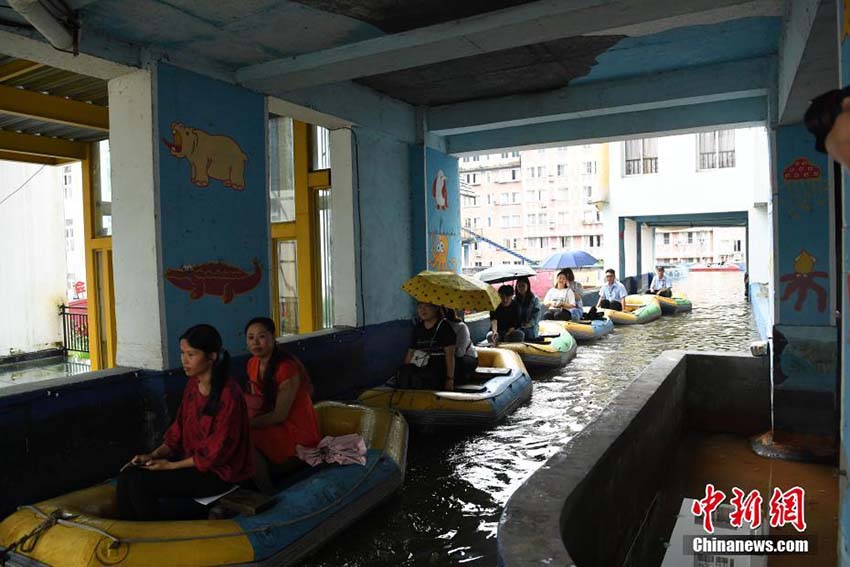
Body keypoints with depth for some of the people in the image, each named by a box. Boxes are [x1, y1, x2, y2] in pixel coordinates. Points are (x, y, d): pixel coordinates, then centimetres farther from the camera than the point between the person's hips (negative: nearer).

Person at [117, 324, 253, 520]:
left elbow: (216, 453, -18)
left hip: (218, 473, -8)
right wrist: (154, 455, -3)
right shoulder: (192, 385, 4)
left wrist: (171, 465, -13)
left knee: (139, 482, -18)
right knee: (127, 475, -10)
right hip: (189, 459, 8)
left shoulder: (229, 395, -22)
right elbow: (178, 430, 12)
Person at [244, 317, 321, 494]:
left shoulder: (287, 368, -22)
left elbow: (280, 415, -21)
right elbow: (257, 405, 10)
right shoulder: (253, 364, 3)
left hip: (297, 431, -8)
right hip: (274, 424, 8)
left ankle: (267, 495, -6)